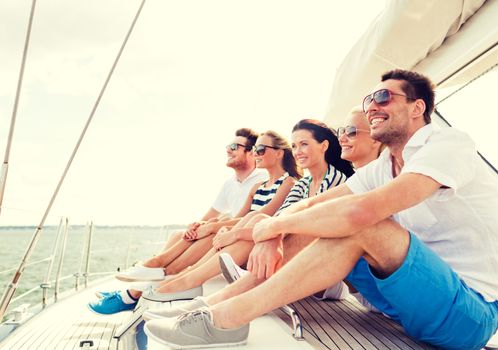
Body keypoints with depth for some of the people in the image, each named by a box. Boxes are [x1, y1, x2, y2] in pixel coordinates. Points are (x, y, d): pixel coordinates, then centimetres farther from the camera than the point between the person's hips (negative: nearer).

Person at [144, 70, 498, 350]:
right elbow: (312, 204, 3)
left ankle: (226, 316, -27)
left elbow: (360, 211, -33)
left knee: (362, 225, -30)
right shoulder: (382, 167, 9)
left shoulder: (449, 143, -17)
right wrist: (272, 237, -18)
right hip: (421, 296, 7)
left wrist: (276, 224, -20)